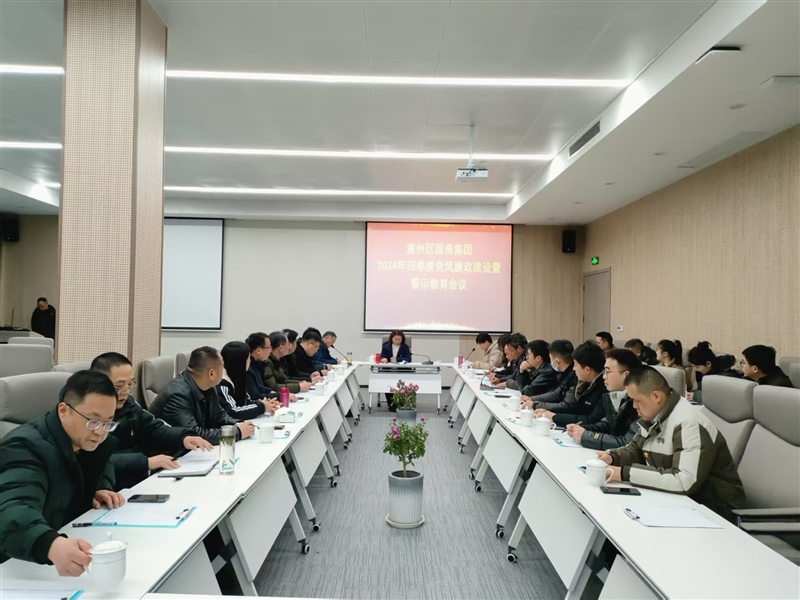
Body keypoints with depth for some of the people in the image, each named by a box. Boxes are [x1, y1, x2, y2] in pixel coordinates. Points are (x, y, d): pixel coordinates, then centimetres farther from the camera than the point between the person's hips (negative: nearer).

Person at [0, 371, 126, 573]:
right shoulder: (26, 447, -23)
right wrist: (53, 545, -57)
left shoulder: (90, 441, -1)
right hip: (19, 565, -4)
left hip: (73, 548, 4)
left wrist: (102, 488, 1)